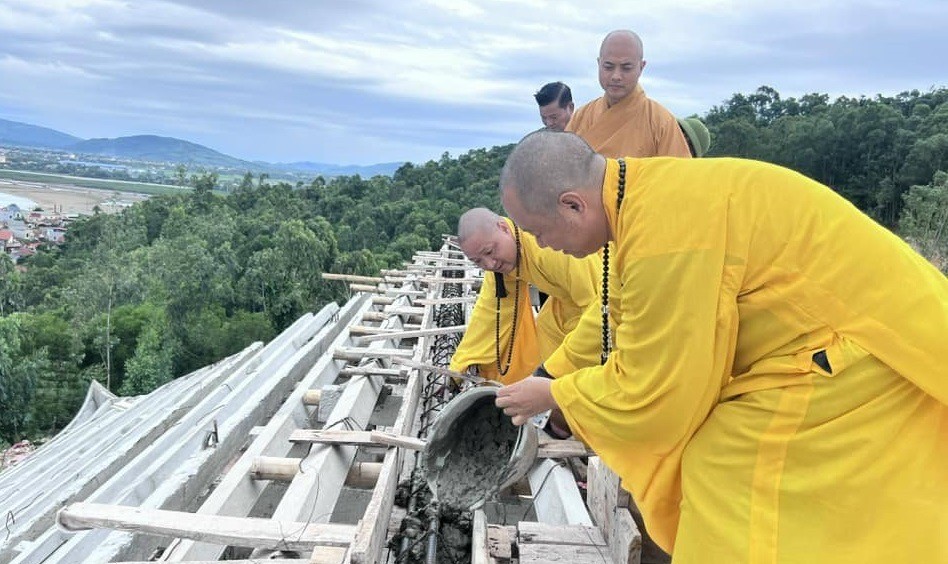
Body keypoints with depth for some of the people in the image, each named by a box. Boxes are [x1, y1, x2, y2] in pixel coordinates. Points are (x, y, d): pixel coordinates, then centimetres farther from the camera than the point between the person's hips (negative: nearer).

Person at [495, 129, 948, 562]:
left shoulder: (665, 227, -30)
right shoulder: (649, 192, 0)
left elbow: (648, 396, -21)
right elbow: (618, 314, 16)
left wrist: (553, 395, -6)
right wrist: (551, 374, 15)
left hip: (861, 363, -9)